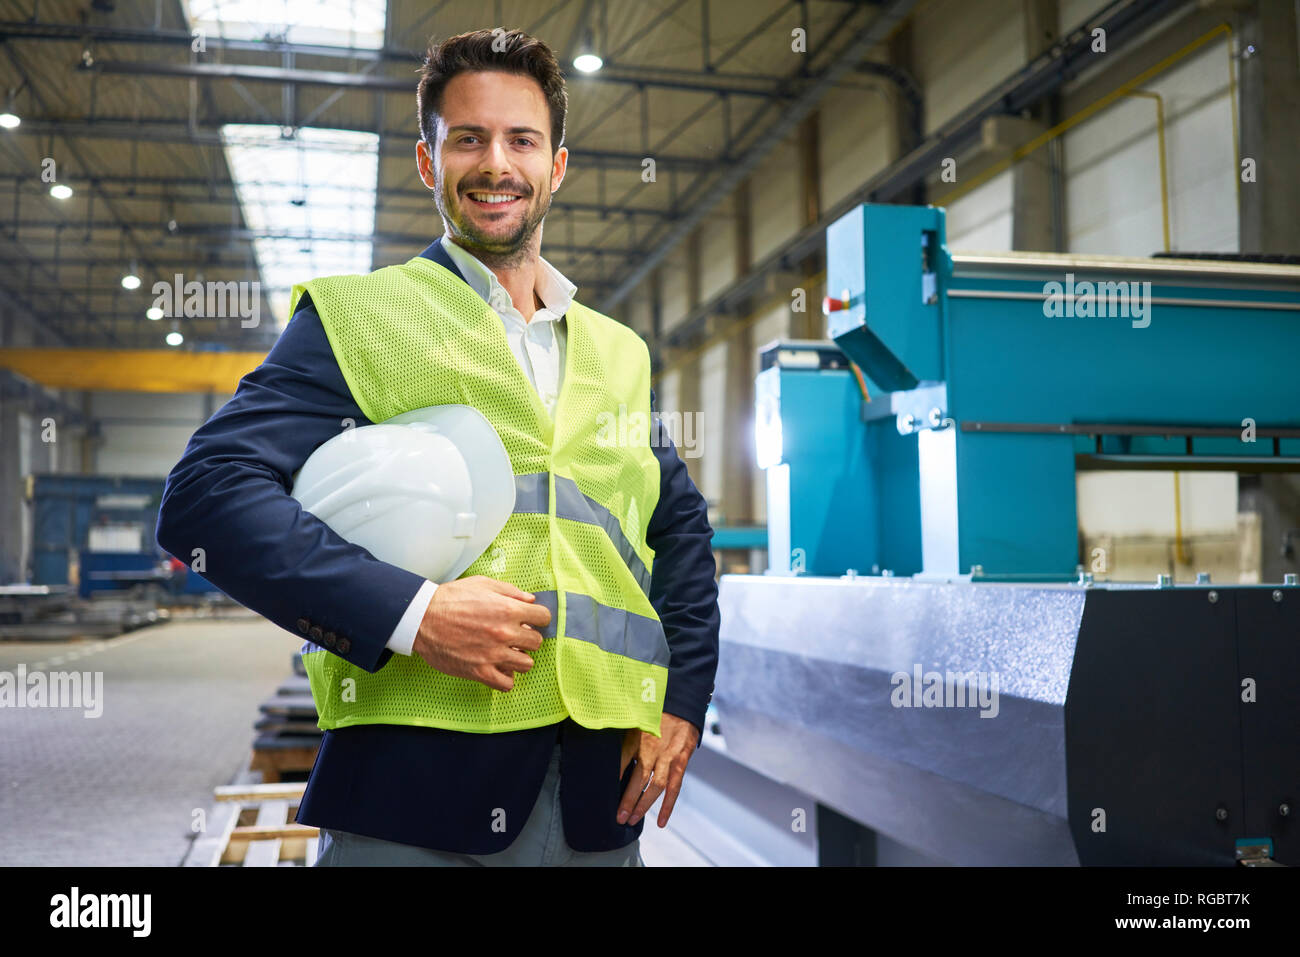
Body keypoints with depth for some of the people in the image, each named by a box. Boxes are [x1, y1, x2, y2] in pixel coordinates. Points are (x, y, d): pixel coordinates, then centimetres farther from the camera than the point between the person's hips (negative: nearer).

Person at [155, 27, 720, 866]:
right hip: (412, 794, -4)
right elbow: (206, 492, -9)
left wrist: (683, 700, 10)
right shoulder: (356, 317, 2)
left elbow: (683, 525, 23)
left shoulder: (619, 353, 15)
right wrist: (410, 614, -19)